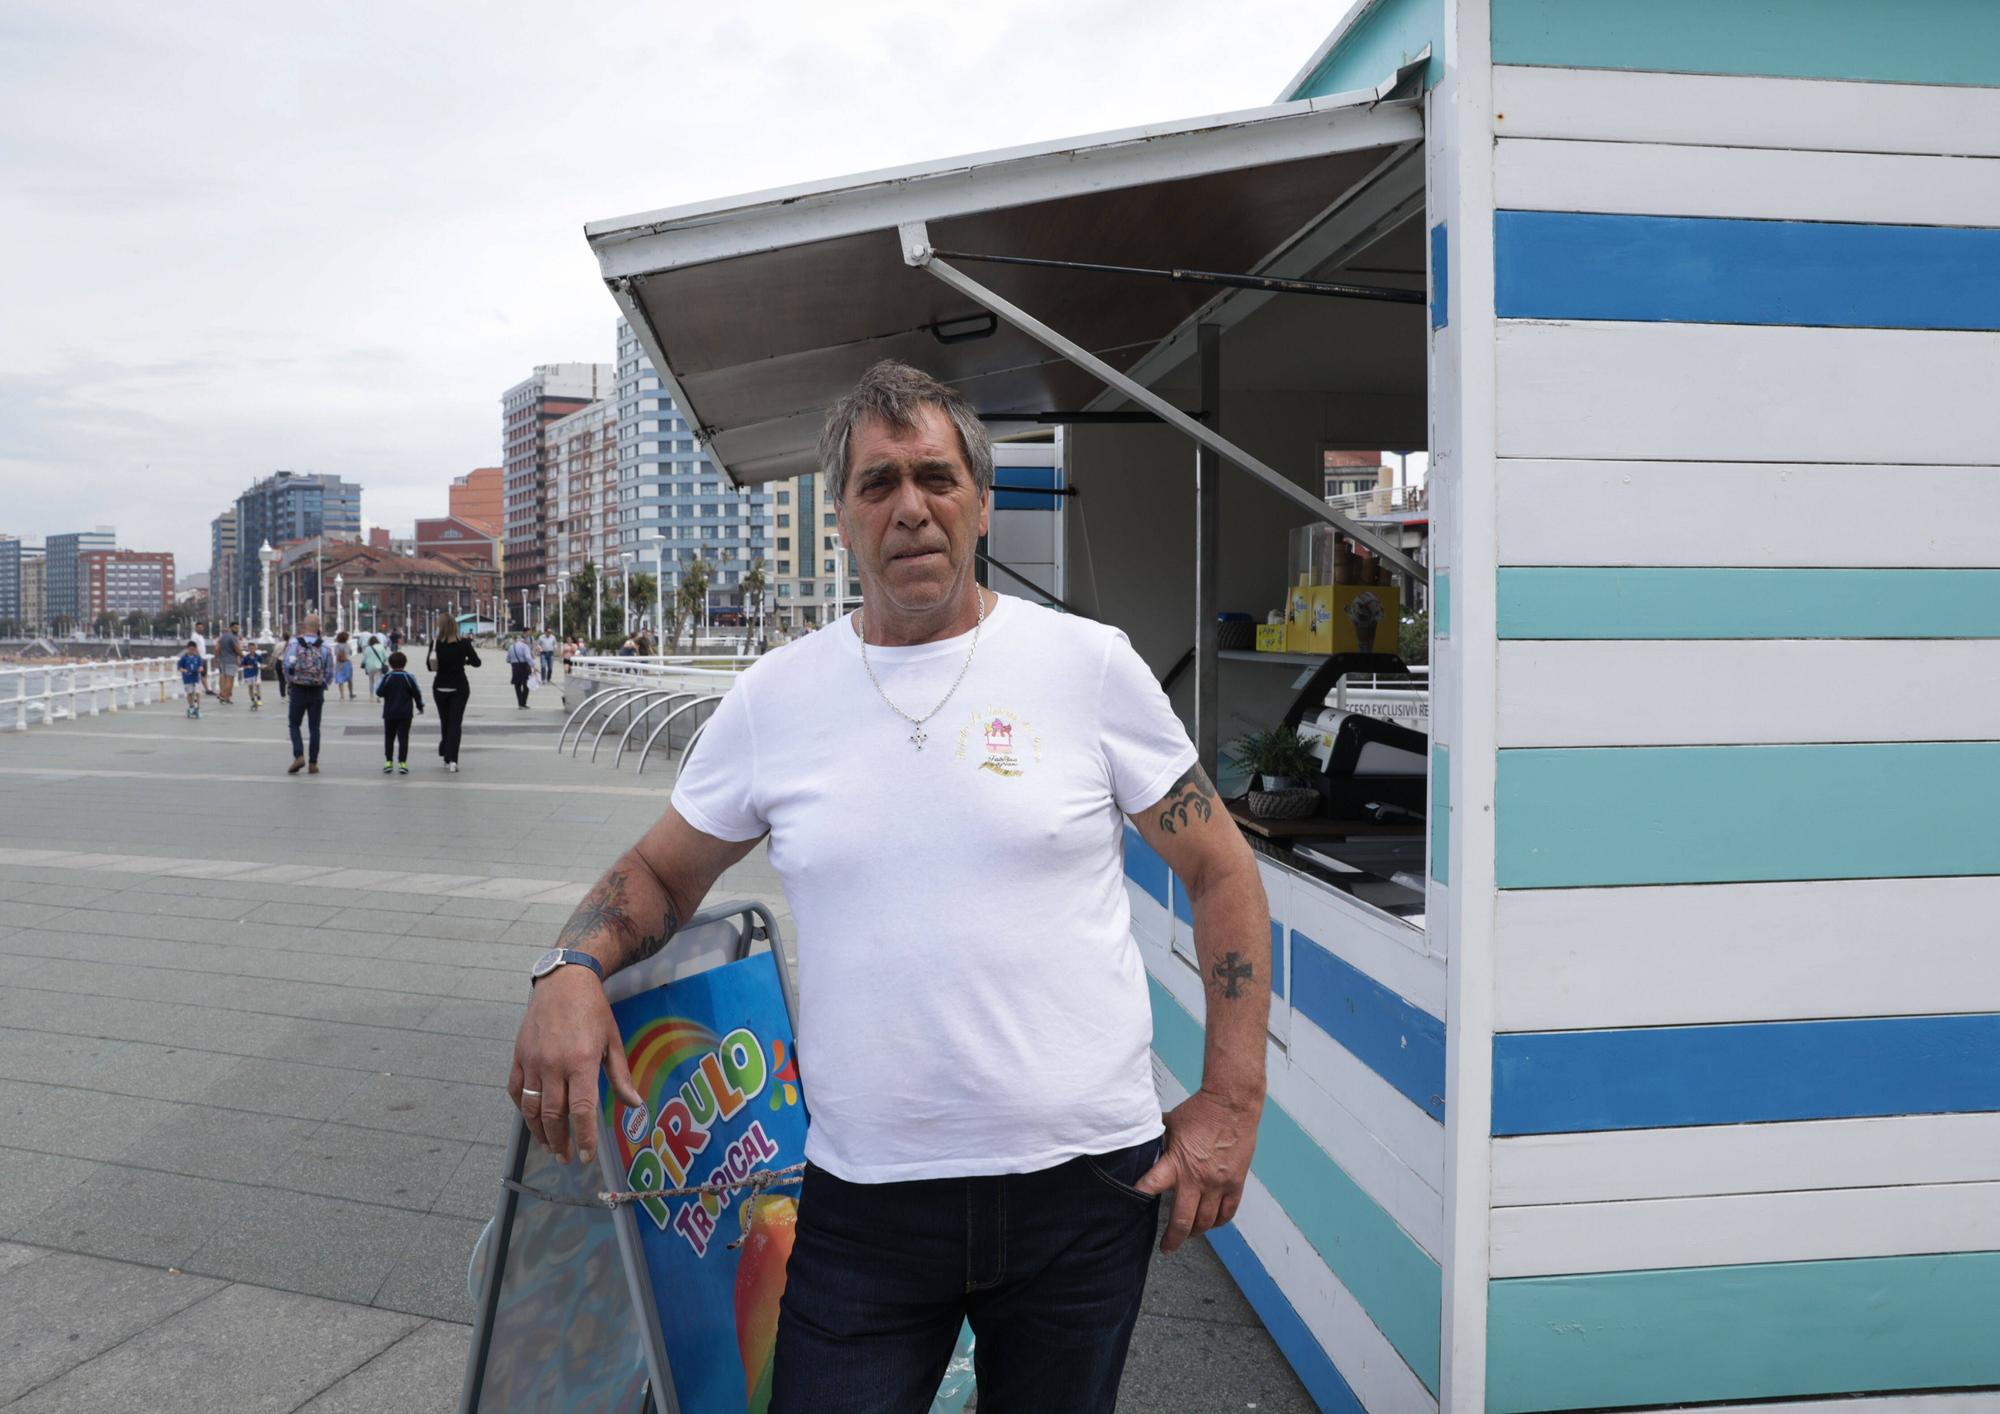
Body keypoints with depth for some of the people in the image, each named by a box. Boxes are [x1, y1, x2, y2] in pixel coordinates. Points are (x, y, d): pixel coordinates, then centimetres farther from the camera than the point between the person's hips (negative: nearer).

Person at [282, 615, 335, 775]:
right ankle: (313, 763, 8)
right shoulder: (325, 646, -4)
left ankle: (299, 756, -4)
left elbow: (286, 666, -8)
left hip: (298, 690, -1)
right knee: (314, 727, 8)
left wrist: (290, 681, 11)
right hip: (317, 691, 1)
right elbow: (329, 672, -1)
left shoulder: (294, 643, -6)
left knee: (294, 724, 12)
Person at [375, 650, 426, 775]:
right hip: (405, 714, -1)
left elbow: (379, 692, -3)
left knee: (389, 738, 11)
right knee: (403, 738, 0)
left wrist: (381, 679, 14)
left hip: (389, 714, 1)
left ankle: (388, 761, 10)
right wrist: (420, 706, 14)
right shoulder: (409, 678, -7)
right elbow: (417, 693, -2)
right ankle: (402, 762, -6)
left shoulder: (386, 677, -7)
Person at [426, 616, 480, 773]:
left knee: (444, 722, 15)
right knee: (455, 723, -1)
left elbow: (429, 666, -3)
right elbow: (476, 662, -4)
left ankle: (447, 758, 22)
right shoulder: (464, 643, -9)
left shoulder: (436, 644, -7)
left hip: (440, 686, 1)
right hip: (459, 687, -1)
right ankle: (452, 760, -14)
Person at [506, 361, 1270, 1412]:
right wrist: (570, 969, -7)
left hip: (1083, 1181, 0)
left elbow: (1220, 871, 3)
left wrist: (1229, 1101, -3)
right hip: (863, 1198, 1)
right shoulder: (773, 697, 3)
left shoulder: (1088, 664, -3)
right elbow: (659, 872, 14)